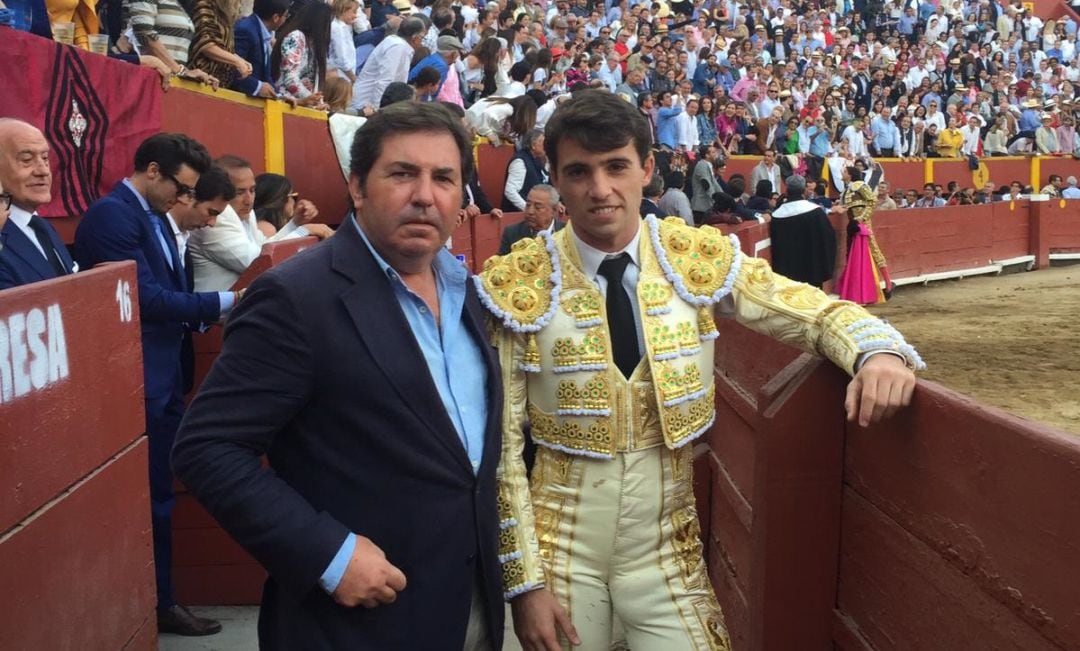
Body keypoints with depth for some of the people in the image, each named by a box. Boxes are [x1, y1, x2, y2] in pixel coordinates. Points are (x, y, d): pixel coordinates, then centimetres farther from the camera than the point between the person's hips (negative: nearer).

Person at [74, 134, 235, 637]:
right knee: (148, 499, 2)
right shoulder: (111, 214, -15)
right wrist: (221, 303, -17)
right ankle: (153, 607, 15)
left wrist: (206, 313, 1)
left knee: (158, 496, 16)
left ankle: (159, 599, 27)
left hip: (163, 375, 9)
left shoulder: (154, 216, 14)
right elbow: (143, 297, -21)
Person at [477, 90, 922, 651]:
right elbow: (501, 444, -9)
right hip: (561, 550, -1)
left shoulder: (698, 258, -6)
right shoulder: (514, 285, -12)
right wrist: (523, 579, -10)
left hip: (668, 544, 2)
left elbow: (818, 313, 0)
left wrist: (879, 353, -22)